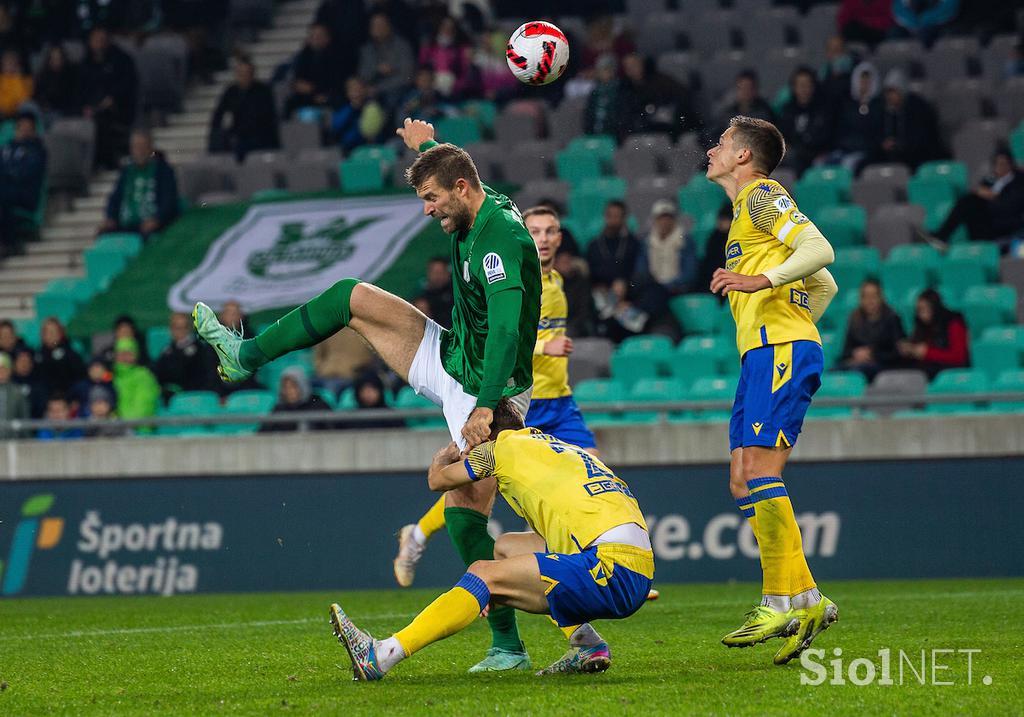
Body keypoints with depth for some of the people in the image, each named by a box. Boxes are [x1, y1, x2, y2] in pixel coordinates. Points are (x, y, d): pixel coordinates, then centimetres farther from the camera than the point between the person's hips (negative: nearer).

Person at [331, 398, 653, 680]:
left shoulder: (503, 447, 4)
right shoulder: (558, 447, 26)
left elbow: (437, 479, 20)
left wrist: (447, 455, 43)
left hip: (614, 570, -8)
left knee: (484, 574, -7)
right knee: (505, 546, 22)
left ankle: (383, 656, -14)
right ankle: (587, 645, 13)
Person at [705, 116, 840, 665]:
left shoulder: (763, 196, -1)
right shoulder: (748, 210, 28)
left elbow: (820, 251, -17)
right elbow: (825, 286, 33)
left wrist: (763, 279, -26)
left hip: (781, 352, -10)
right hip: (762, 356, 10)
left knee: (759, 472, -17)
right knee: (744, 482, 4)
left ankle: (785, 602, -18)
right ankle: (804, 599, 0)